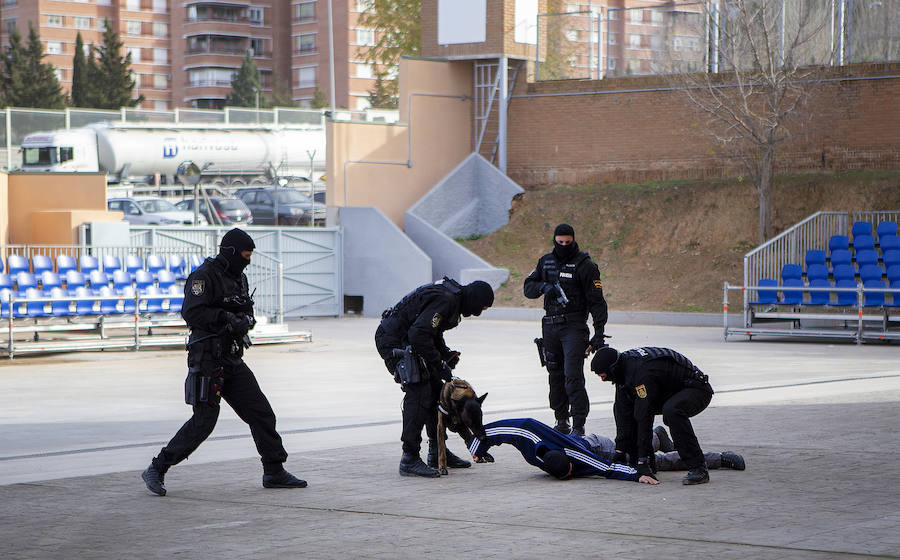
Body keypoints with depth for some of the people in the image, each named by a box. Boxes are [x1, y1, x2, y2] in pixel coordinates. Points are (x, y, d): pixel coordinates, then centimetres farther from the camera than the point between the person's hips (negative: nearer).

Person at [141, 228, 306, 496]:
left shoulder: (239, 277, 16)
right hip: (207, 361, -9)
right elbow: (191, 312, -23)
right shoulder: (204, 276, -12)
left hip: (232, 361, 9)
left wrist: (245, 319, 2)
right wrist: (227, 318, -25)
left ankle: (275, 472, 13)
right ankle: (156, 469, 0)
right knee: (204, 421, -10)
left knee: (261, 413, 5)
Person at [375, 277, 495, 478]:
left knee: (435, 391, 12)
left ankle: (437, 452, 20)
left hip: (405, 339, 11)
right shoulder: (445, 300, -24)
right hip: (394, 342, -11)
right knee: (419, 395, -15)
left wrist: (447, 354, 8)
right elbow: (419, 334, -31)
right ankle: (409, 459, -13)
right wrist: (439, 365, -23)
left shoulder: (452, 294, 10)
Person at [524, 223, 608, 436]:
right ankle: (561, 420, 19)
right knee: (555, 376, 10)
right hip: (550, 325, 6)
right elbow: (528, 288, 13)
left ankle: (579, 425, -13)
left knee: (573, 376, -14)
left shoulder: (585, 265, -5)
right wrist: (543, 286, -11)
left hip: (574, 326, -5)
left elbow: (597, 301, -5)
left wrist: (599, 333, -10)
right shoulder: (545, 261, 12)